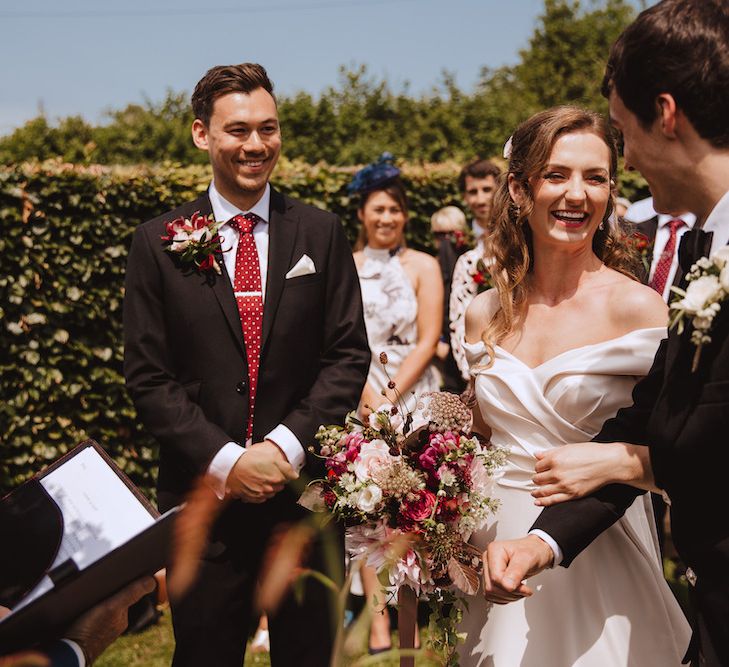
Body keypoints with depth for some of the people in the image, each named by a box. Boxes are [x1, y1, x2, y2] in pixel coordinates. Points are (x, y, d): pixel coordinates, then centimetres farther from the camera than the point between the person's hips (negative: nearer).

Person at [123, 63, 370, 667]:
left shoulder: (321, 234, 4)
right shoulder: (158, 243, 0)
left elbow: (349, 354, 0)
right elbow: (149, 376, -3)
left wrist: (287, 446, -12)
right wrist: (225, 461, -13)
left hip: (306, 488, 1)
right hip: (203, 494, -1)